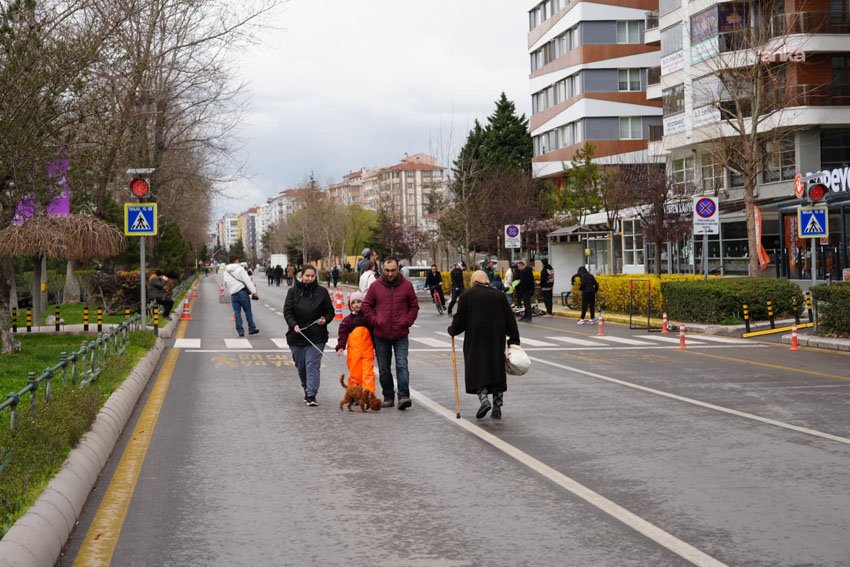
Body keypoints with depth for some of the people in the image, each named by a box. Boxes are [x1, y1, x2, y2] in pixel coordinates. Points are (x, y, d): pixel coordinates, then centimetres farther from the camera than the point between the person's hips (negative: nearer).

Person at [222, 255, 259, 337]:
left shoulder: (225, 272, 13)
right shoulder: (240, 269, -6)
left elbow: (226, 284, 17)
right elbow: (247, 281, -12)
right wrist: (254, 292, -13)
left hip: (233, 294, 5)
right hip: (242, 292, -5)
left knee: (237, 313, 7)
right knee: (248, 311, 5)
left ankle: (240, 330, 3)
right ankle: (252, 329, 10)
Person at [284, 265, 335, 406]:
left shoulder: (322, 292, 4)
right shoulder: (293, 291, 4)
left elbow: (330, 311, 10)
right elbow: (287, 311, -1)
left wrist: (325, 320, -11)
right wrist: (293, 325, -17)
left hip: (316, 336, -2)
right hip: (297, 335, 2)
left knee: (313, 365, -10)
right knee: (301, 366, 11)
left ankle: (311, 395, -12)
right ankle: (307, 391, 29)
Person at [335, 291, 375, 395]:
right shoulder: (347, 320, 7)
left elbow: (374, 333, 14)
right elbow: (342, 334, 1)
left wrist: (376, 347, 15)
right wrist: (340, 347, -11)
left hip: (367, 351, 0)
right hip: (353, 351, 0)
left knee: (368, 374, -7)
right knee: (354, 374, 3)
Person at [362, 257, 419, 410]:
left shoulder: (406, 285, 1)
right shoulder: (376, 286, 1)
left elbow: (414, 306, 9)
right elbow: (366, 306, 8)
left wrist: (407, 321, -5)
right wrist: (375, 321, -5)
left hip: (400, 334, -2)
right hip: (381, 335, 2)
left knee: (402, 365, -11)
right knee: (384, 368, 9)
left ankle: (403, 396, -13)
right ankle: (388, 396, 19)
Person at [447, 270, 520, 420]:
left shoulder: (468, 295, 0)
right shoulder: (498, 295, 9)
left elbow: (460, 319, -1)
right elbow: (510, 319, 8)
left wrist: (451, 330, 18)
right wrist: (514, 341, 11)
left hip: (476, 339, -3)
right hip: (497, 340, 3)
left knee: (478, 369, 2)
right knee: (497, 371, 10)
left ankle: (484, 398, -20)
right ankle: (497, 407, 8)